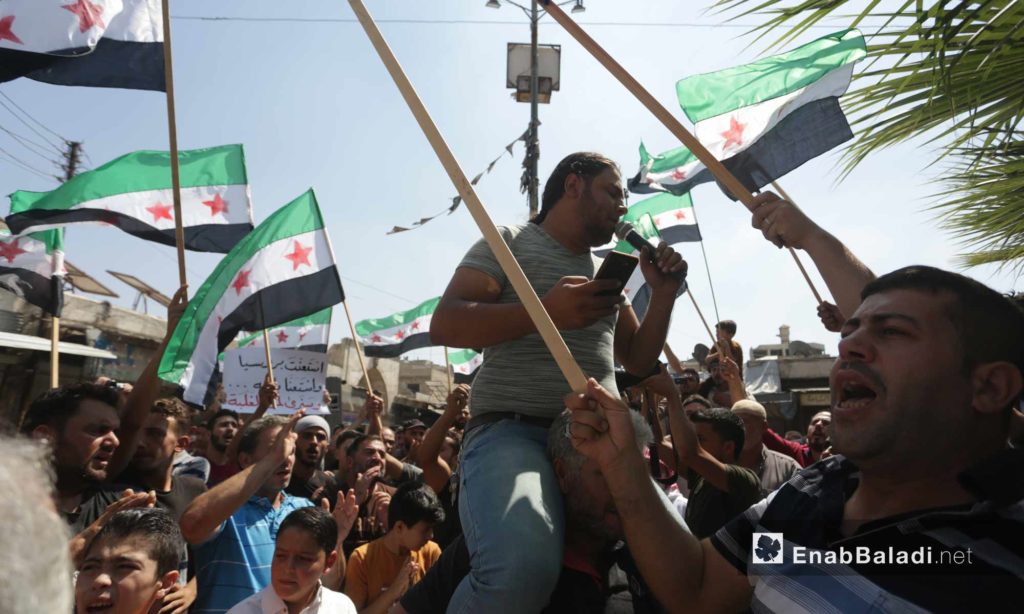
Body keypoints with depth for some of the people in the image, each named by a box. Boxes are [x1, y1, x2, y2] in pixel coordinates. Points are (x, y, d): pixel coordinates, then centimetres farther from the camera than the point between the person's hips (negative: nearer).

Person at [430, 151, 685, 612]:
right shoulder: (510, 242, 6)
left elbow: (638, 360, 26)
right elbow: (444, 326, -7)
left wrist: (663, 294, 12)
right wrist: (544, 311, -19)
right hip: (512, 430, -6)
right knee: (522, 568, -34)